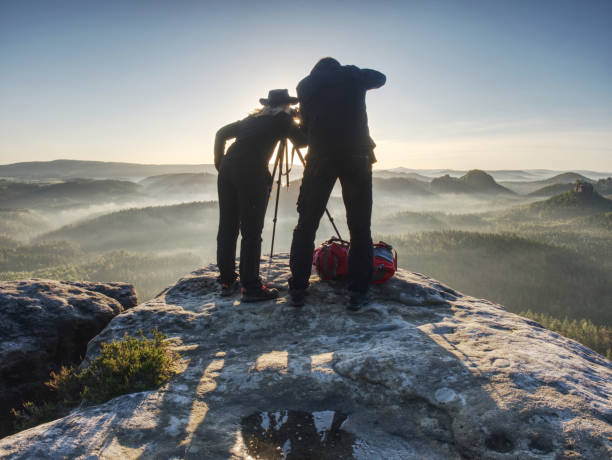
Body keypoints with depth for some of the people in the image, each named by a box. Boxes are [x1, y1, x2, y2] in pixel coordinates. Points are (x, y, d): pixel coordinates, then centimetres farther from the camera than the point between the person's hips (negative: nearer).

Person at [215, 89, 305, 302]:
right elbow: (302, 141, 14)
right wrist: (298, 125, 31)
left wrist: (220, 164, 23)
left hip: (228, 166, 7)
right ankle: (250, 287, -1)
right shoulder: (282, 119, 10)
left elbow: (221, 134, 24)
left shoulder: (252, 118, 26)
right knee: (251, 231, -4)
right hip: (251, 171, -6)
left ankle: (227, 281, 18)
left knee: (227, 227, 10)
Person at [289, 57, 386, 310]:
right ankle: (357, 292, 3)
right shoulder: (353, 76, 14)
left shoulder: (306, 85, 15)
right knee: (359, 226, 4)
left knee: (306, 224, 8)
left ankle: (297, 289, 8)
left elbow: (305, 126, 15)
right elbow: (380, 77, 33)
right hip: (356, 155, 0)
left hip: (319, 156, 1)